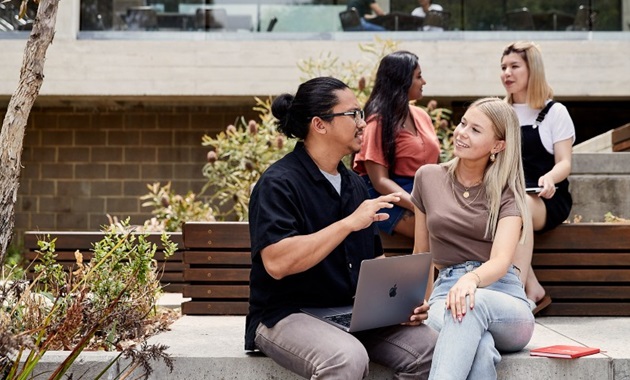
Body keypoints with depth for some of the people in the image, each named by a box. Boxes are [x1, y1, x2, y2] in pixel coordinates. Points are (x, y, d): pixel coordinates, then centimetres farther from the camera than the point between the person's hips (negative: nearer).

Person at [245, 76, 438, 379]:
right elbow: (276, 263, -25)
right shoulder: (278, 183, -11)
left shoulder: (354, 185, 14)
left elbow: (374, 260, 18)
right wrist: (349, 223, -24)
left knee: (426, 344, -15)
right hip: (287, 316, -7)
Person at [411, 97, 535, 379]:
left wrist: (472, 279, -36)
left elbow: (501, 260, -14)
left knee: (474, 304, -40)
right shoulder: (428, 178, 11)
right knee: (480, 347, -37)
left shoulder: (506, 193, 4)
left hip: (502, 295, -1)